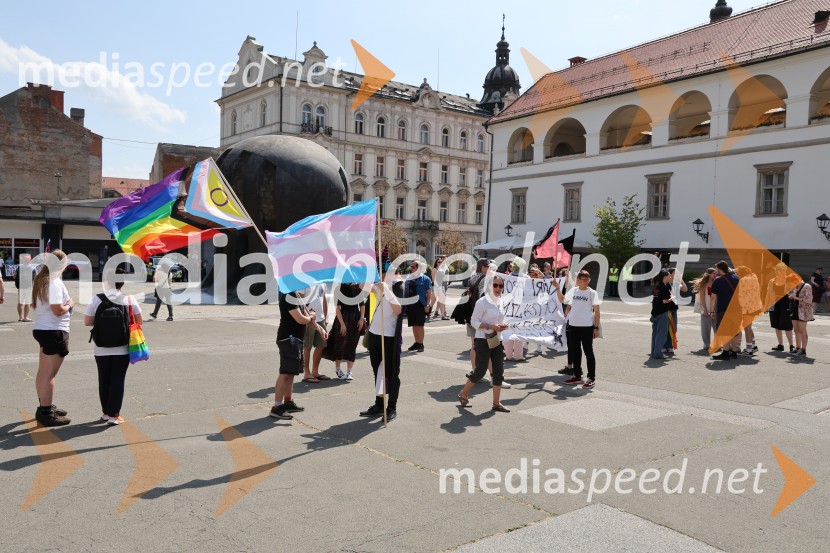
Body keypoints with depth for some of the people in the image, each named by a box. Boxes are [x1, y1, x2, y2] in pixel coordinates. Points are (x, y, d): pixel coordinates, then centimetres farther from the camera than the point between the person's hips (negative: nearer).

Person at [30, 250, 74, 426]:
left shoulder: (39, 279, 10)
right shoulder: (55, 282, -19)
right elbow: (57, 310, -25)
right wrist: (69, 305, -6)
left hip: (41, 329, 10)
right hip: (54, 331, -10)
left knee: (43, 372, 18)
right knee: (49, 374, -3)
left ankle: (44, 407, 30)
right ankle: (46, 414, 3)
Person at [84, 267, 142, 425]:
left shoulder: (97, 299, -6)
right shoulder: (129, 299, -6)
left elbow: (87, 322, -3)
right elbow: (139, 321, -1)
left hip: (101, 349, 1)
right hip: (122, 349, -1)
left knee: (104, 380, 14)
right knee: (117, 380, 3)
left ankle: (105, 412, 24)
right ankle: (114, 415, 4)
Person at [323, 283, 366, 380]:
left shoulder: (358, 289, 4)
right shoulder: (341, 289, -8)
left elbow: (362, 305, 11)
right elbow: (337, 308, -10)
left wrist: (362, 318, -3)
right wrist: (342, 324, -14)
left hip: (355, 320, 3)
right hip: (343, 319, -3)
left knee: (352, 346, 4)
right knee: (340, 344, 7)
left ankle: (349, 372, 9)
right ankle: (337, 369, 26)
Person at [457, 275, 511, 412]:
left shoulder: (501, 302, 9)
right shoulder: (482, 302, -12)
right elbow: (474, 322, -13)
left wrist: (502, 326, 0)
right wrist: (491, 327, -22)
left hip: (497, 340, 7)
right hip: (483, 340, -7)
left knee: (499, 371, 3)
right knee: (480, 371, -1)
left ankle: (496, 403, 11)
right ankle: (463, 394, 21)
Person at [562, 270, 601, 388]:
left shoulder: (592, 293, -5)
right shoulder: (573, 290, 6)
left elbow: (596, 311, -6)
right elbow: (562, 300, 17)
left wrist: (596, 327, -9)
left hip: (587, 327, -5)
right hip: (573, 326, 5)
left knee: (588, 352, 2)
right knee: (575, 351, 12)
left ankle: (591, 378, 10)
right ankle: (577, 376, 25)